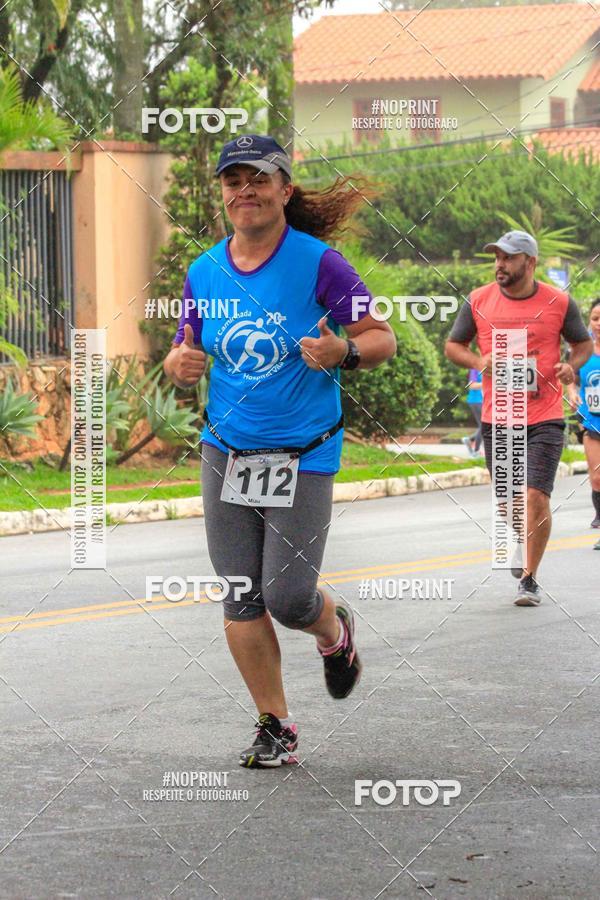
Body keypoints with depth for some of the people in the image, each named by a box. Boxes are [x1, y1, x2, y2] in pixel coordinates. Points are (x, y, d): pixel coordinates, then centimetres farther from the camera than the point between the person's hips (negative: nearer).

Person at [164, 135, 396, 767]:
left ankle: (335, 632, 29)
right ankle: (275, 726, 14)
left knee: (288, 600, -7)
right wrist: (180, 364, -9)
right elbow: (187, 352, 15)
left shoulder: (317, 262, -8)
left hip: (303, 455, -4)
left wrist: (343, 351, -26)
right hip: (226, 451, 4)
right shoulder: (204, 273, 5)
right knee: (241, 600, 1)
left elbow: (383, 339, -5)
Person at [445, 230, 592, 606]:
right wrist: (478, 361, -10)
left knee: (536, 497, -14)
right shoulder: (478, 301, 0)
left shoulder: (559, 302, -3)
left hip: (544, 419, -2)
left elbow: (584, 343, 11)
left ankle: (530, 578, -1)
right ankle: (525, 551, 43)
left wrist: (572, 365, -11)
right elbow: (453, 345, 11)